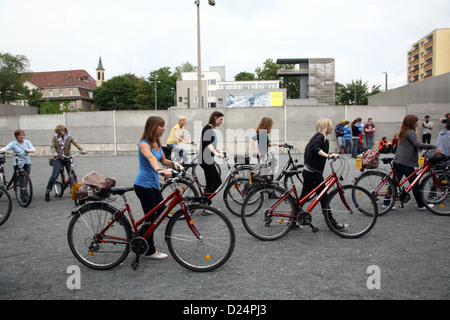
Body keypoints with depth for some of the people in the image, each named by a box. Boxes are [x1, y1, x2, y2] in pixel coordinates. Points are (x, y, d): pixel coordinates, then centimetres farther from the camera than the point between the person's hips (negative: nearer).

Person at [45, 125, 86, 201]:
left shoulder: (69, 137, 2)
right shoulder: (55, 137, 2)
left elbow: (76, 143, -12)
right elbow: (52, 147, -6)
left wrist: (82, 150, -30)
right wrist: (54, 153, -28)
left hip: (67, 158, 1)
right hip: (58, 159, -1)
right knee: (54, 175, -12)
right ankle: (47, 192, 1)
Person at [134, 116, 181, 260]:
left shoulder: (157, 144, 9)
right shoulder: (144, 144, -17)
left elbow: (163, 160, 13)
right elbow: (151, 158, -37)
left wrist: (173, 163, -8)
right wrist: (159, 170, -55)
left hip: (154, 184, 9)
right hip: (144, 185, -9)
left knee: (161, 212, 15)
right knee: (151, 218, 0)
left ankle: (140, 237, 34)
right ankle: (150, 251, 16)